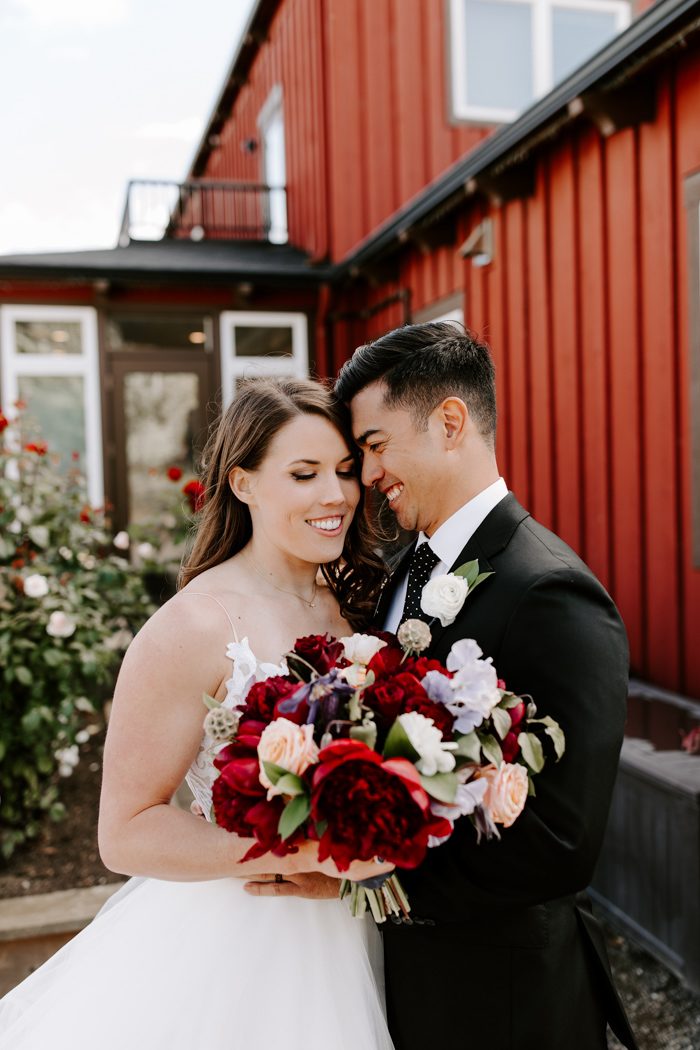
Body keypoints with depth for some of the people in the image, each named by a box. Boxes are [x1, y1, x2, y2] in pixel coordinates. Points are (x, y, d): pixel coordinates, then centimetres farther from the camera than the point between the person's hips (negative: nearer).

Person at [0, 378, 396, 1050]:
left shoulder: (348, 606, -1)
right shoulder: (194, 627, -21)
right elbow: (126, 833, -19)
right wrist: (302, 853, -27)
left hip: (337, 941, 6)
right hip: (225, 950, -6)